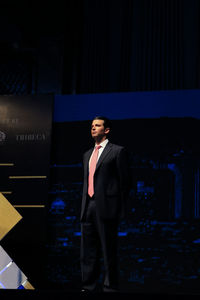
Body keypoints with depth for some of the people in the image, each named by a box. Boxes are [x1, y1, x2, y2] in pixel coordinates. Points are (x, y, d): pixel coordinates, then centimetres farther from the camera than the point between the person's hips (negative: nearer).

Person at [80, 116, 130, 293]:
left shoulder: (117, 151, 0)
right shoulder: (87, 154, 21)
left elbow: (124, 181, -3)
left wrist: (121, 210, -8)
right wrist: (84, 206, 13)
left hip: (106, 208, -7)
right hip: (88, 207, 7)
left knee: (109, 251, -1)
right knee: (88, 252, 9)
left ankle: (111, 288, 6)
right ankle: (88, 287, 17)